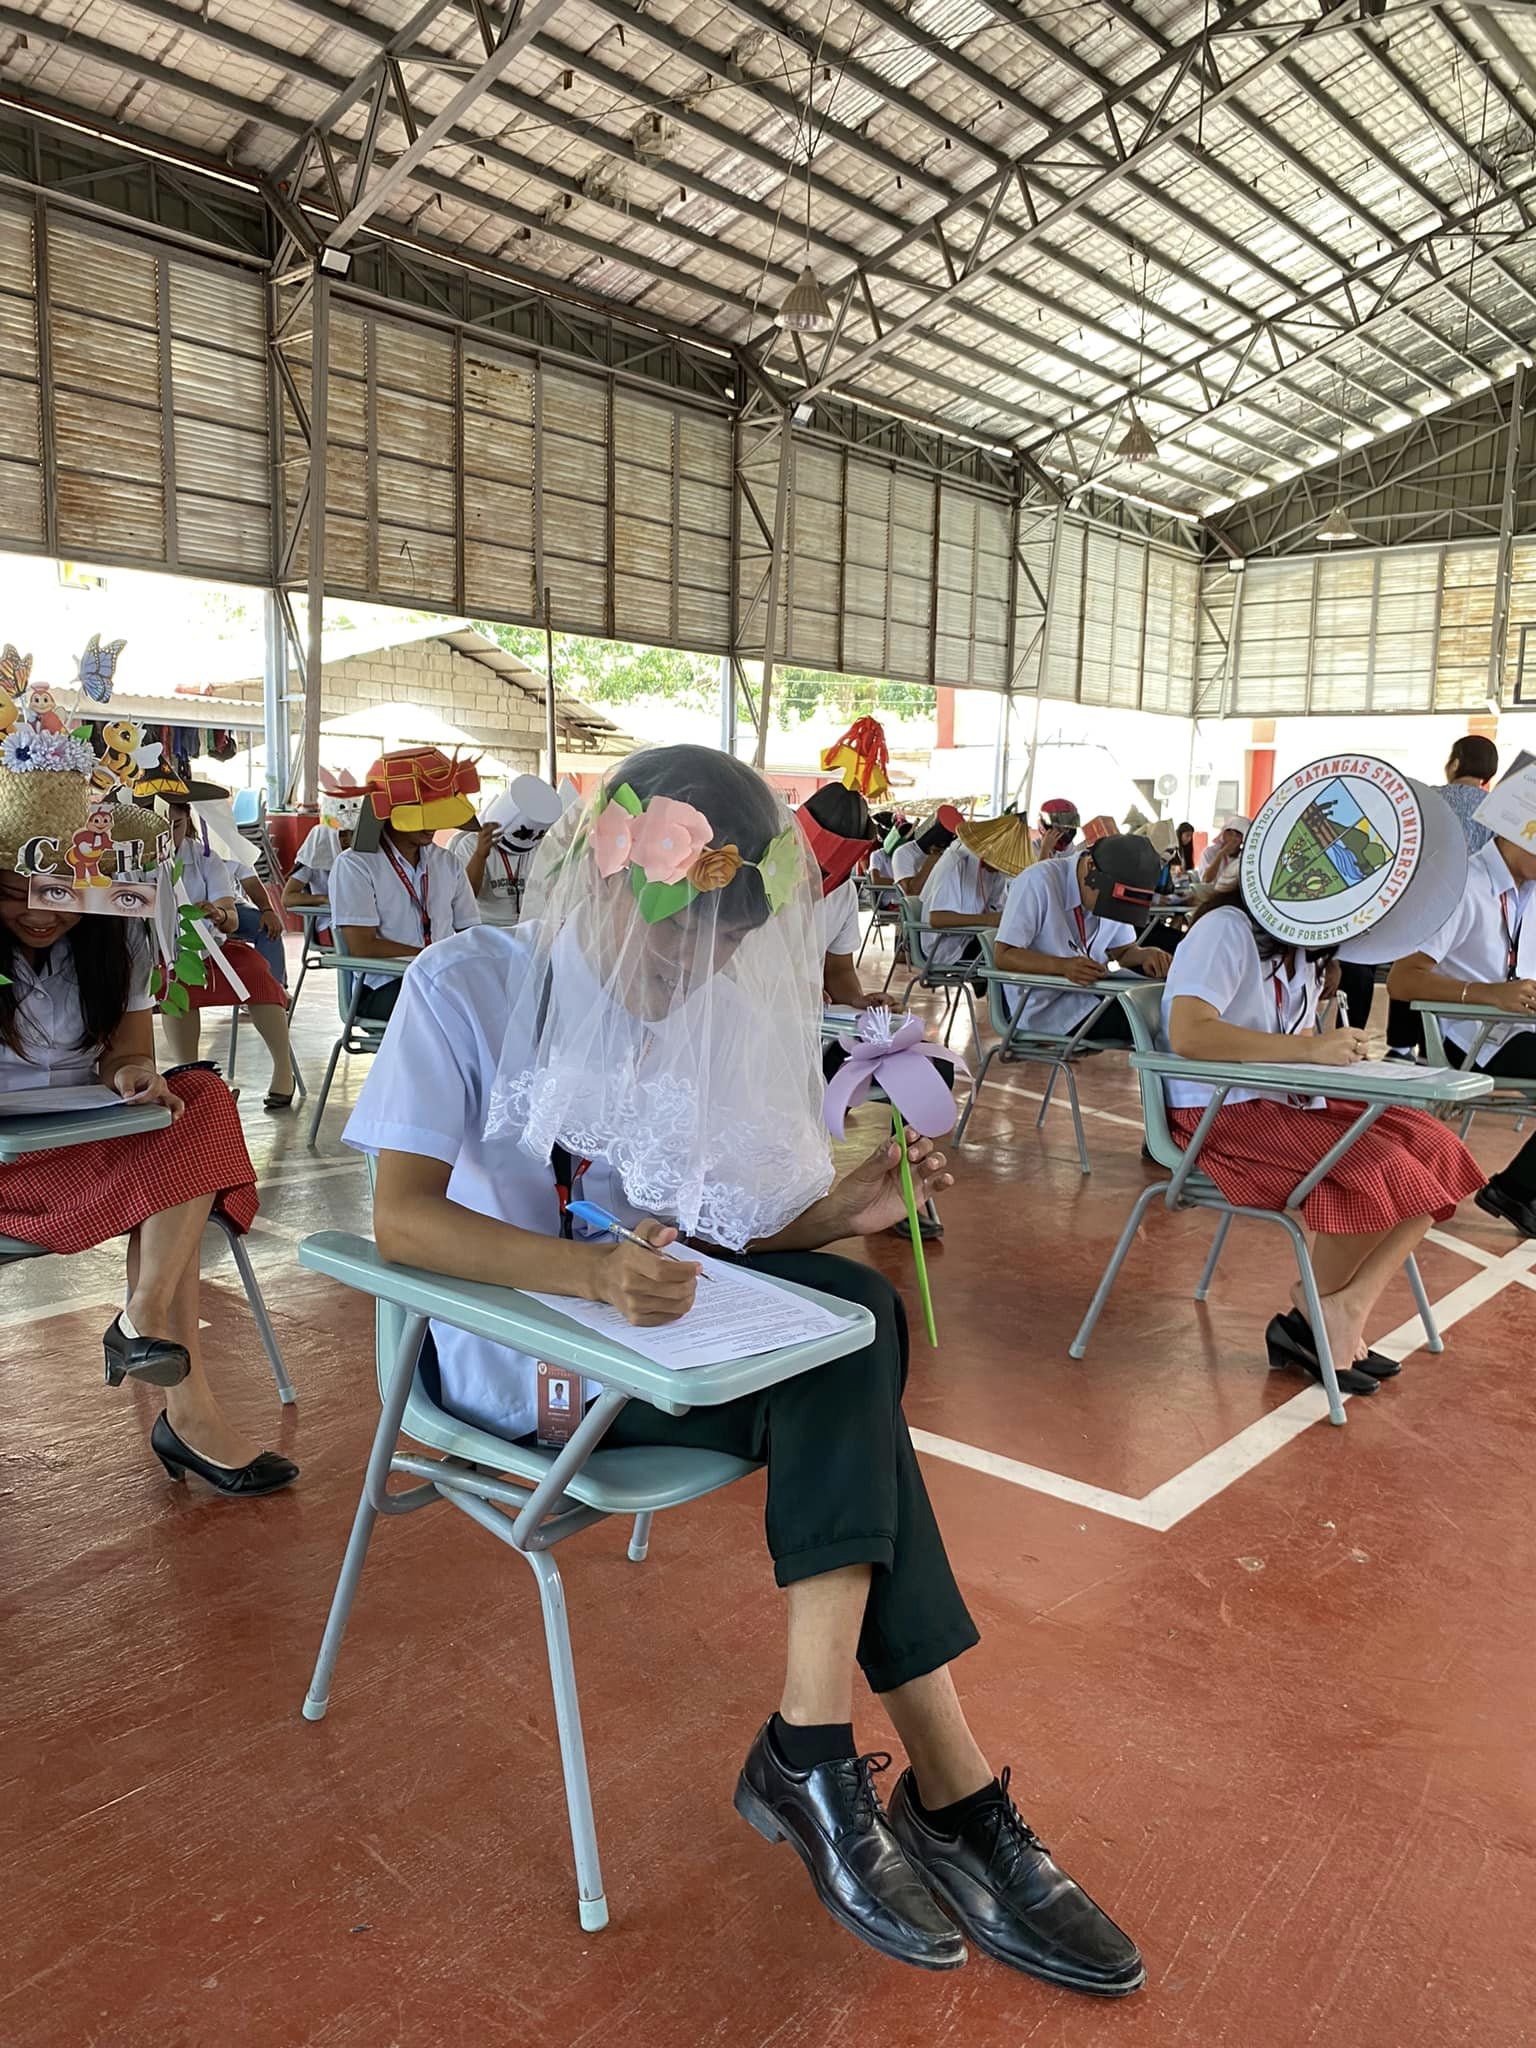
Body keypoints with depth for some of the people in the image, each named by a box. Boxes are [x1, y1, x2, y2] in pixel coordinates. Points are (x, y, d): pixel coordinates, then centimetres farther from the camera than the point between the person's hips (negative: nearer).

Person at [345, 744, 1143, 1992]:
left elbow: (725, 1228, 7)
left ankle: (813, 1751, -24)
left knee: (853, 1309, -26)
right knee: (842, 1356, -26)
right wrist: (589, 1268, -34)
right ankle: (950, 1796, -18)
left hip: (659, 1314, 6)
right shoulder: (469, 988, -9)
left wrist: (840, 1212, -14)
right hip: (513, 1350, -5)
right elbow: (403, 1218, -18)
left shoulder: (714, 1014, 8)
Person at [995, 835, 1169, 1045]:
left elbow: (1124, 950, 11)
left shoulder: (1111, 893, 3)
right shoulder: (1038, 883, -19)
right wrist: (1063, 966, -34)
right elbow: (1004, 956, -19)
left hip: (1093, 994, 7)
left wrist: (1146, 955, -13)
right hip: (1046, 1006, -7)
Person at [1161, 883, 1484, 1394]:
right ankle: (1317, 1313, 0)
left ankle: (1342, 1310, -11)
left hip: (1291, 1100, 9)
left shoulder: (1303, 945, 13)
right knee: (1380, 1170, -24)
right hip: (1223, 1111, -9)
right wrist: (1309, 1048, -26)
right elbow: (1187, 1034, -28)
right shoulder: (1226, 930, -15)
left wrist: (1342, 1045, -5)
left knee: (1435, 1150, -8)